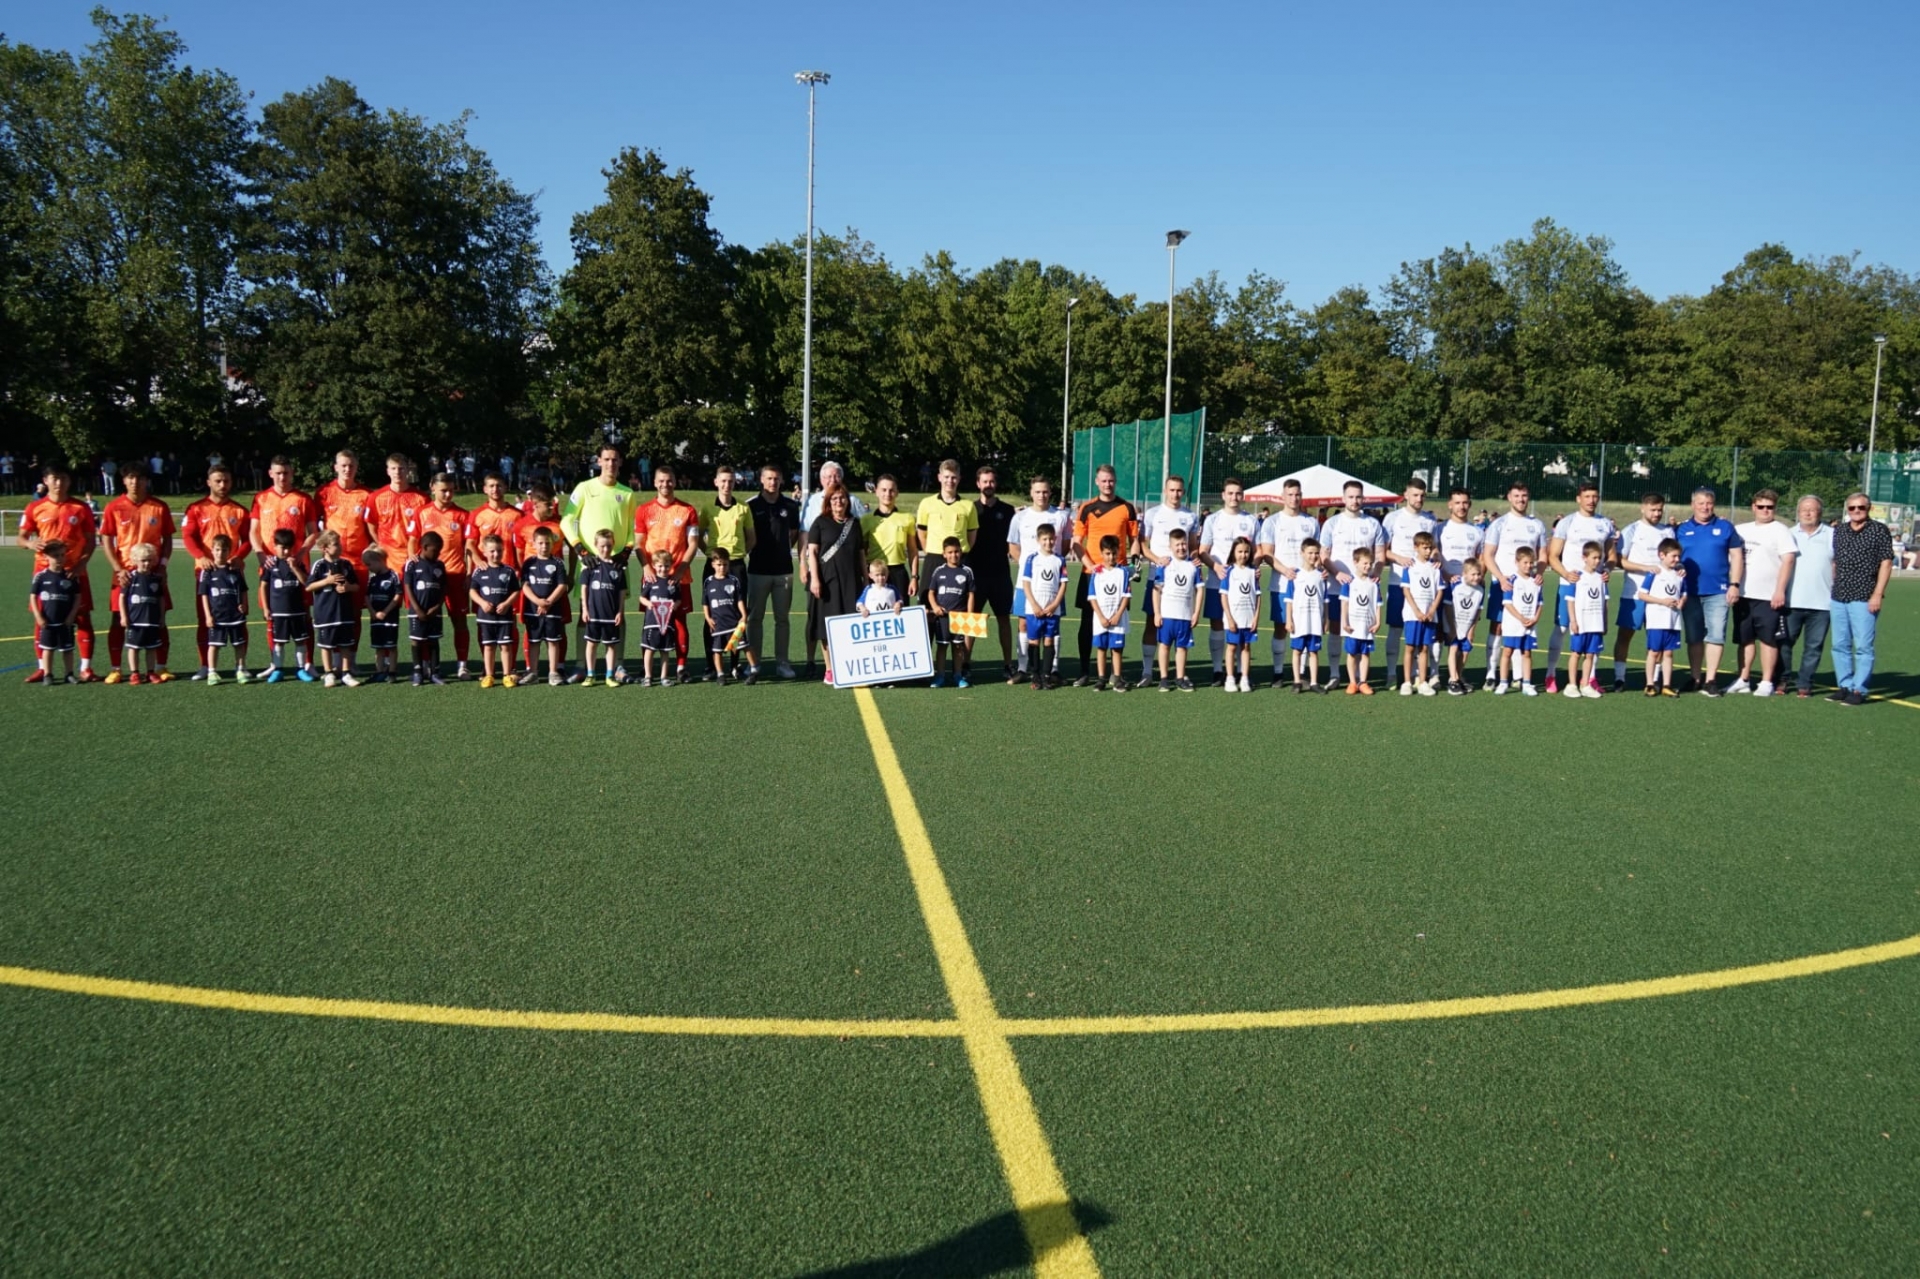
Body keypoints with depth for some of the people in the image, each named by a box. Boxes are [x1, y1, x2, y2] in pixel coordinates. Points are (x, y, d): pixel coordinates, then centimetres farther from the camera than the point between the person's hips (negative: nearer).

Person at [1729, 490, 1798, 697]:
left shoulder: (1780, 531, -3)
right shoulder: (1742, 530, 14)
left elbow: (1788, 560, -9)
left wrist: (1780, 590, -15)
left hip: (1769, 597, -5)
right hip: (1743, 595, 5)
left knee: (1768, 640, -1)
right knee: (1745, 639, 9)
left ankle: (1766, 683, 4)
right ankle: (1742, 680, 16)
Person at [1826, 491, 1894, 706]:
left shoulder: (1880, 530, -1)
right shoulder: (1838, 530, 13)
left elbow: (1886, 563, -4)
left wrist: (1877, 594, -10)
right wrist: (1833, 588, 13)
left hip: (1864, 598, -5)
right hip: (1839, 598, 5)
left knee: (1863, 646, -5)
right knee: (1840, 645, 9)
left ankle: (1859, 690, -1)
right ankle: (1845, 686, 18)